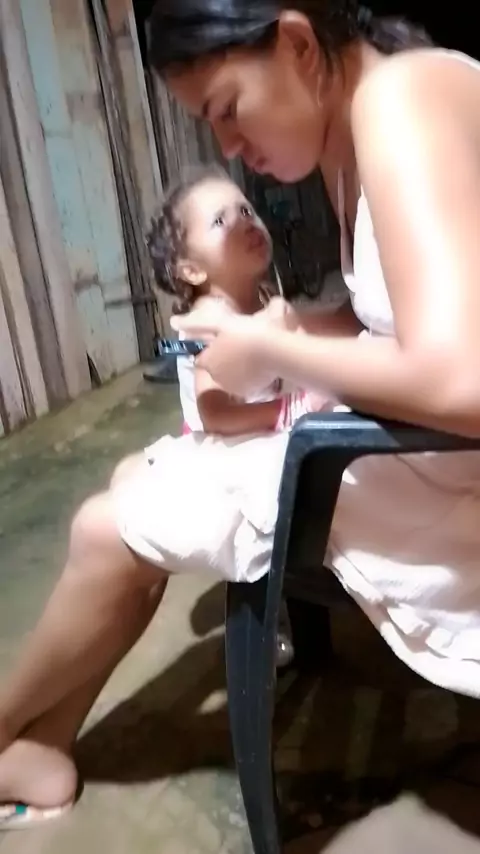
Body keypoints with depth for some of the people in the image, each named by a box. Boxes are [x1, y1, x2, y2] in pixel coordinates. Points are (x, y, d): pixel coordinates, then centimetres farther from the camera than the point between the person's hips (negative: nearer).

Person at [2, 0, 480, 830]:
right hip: (403, 440, 10)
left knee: (110, 530, -4)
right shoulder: (348, 137, 11)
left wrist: (273, 352, -16)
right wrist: (275, 326, -2)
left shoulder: (400, 98, -20)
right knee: (133, 483, 10)